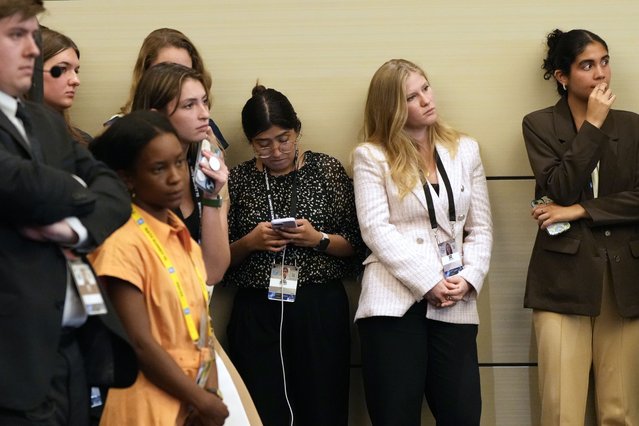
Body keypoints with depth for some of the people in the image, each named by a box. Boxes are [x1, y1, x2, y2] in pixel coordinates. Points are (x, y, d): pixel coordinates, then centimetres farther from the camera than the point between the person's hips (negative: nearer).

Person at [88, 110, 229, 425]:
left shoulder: (182, 236, 7)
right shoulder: (123, 244, -15)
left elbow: (200, 322, 7)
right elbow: (140, 344, -18)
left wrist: (210, 394, -7)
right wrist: (203, 401, -12)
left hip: (194, 400, 7)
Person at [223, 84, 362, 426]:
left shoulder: (326, 169, 5)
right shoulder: (238, 180, 7)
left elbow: (356, 244, 4)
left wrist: (318, 239, -12)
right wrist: (249, 242, -9)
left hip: (320, 308, 0)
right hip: (256, 312, 1)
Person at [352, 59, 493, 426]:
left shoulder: (465, 150, 13)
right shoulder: (371, 156, 2)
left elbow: (481, 227, 10)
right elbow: (376, 230, -7)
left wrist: (468, 279, -7)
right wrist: (428, 283, -13)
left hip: (454, 306, 3)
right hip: (395, 303, -3)